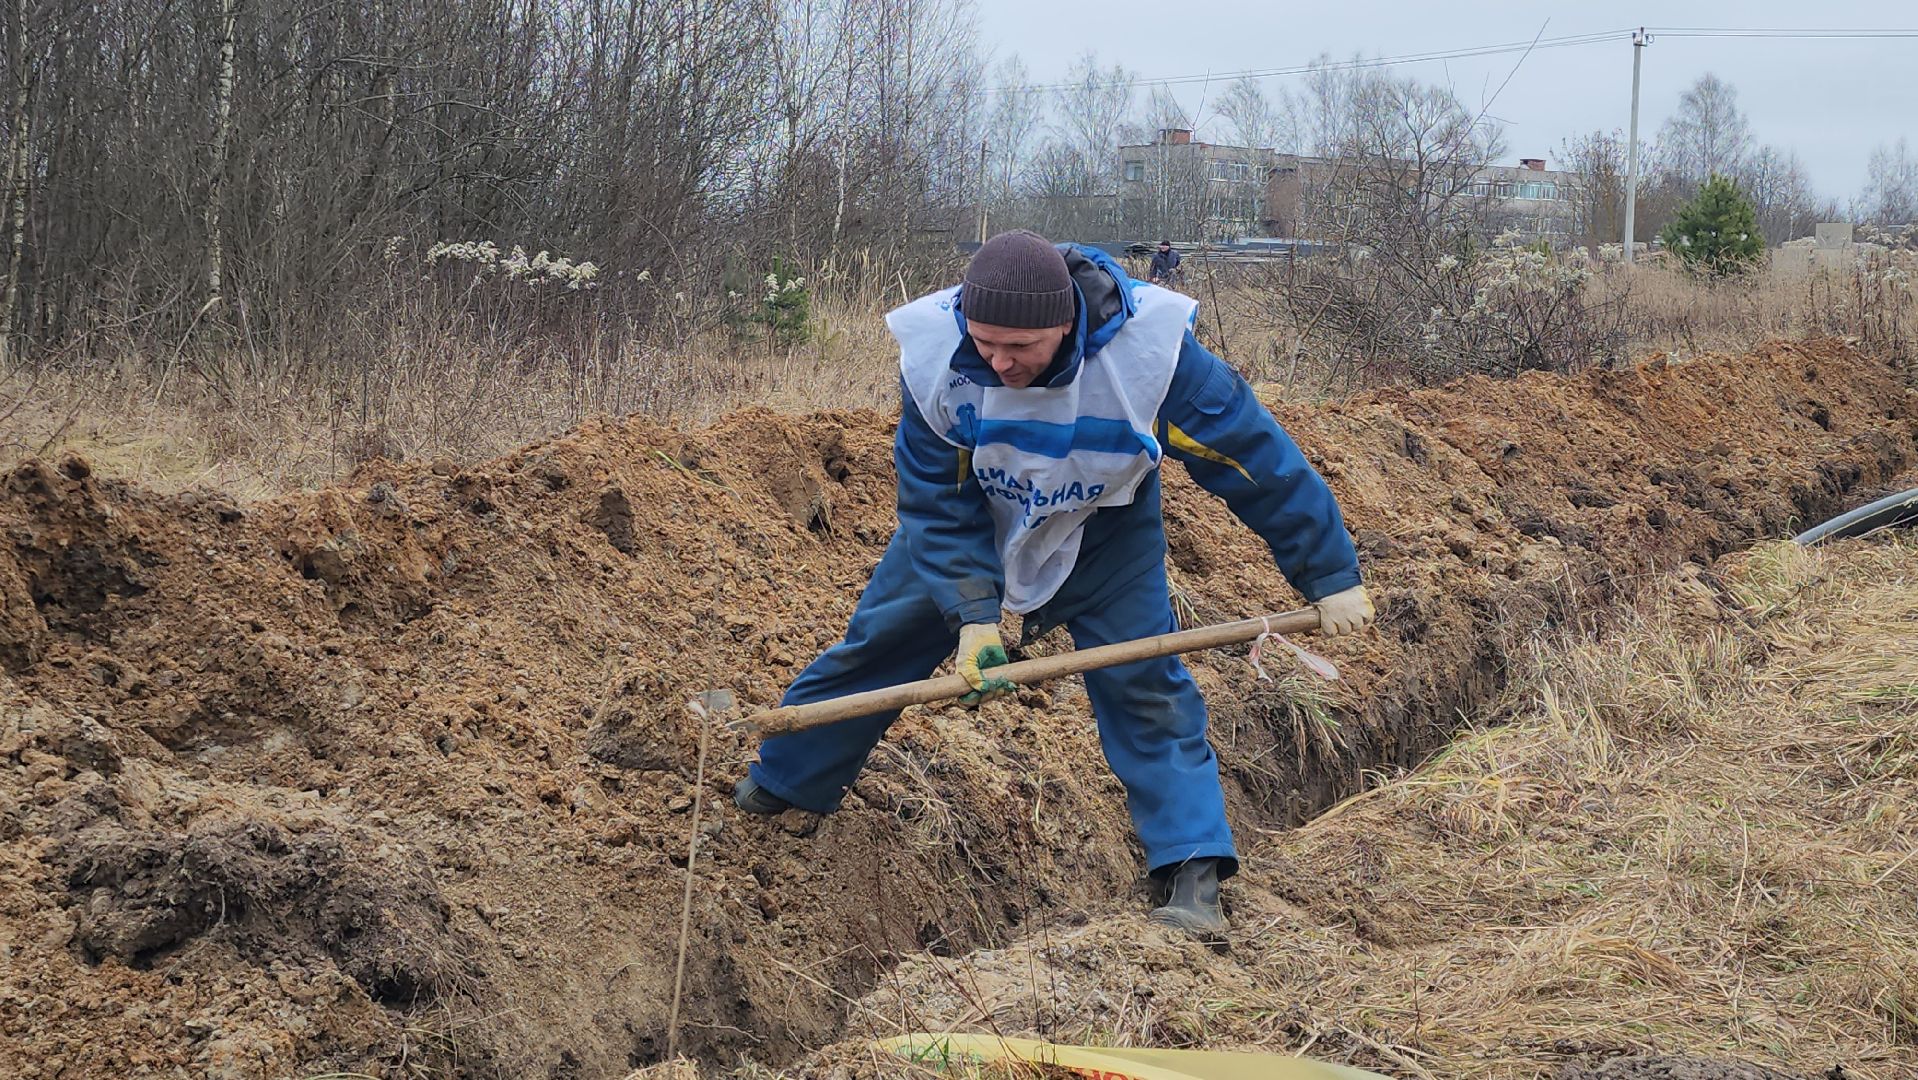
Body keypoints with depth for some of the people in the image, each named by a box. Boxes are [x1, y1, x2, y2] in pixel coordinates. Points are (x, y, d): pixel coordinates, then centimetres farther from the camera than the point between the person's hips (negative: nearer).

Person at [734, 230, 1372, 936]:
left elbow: (1261, 461, -28)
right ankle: (781, 782, 28)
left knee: (1141, 681, -12)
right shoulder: (933, 356, -32)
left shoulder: (1149, 350, -38)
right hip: (972, 520, 2)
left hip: (1104, 533, -2)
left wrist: (1330, 575, -22)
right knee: (878, 640, 8)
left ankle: (1191, 873, -8)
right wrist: (973, 615, -31)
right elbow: (937, 505, -21)